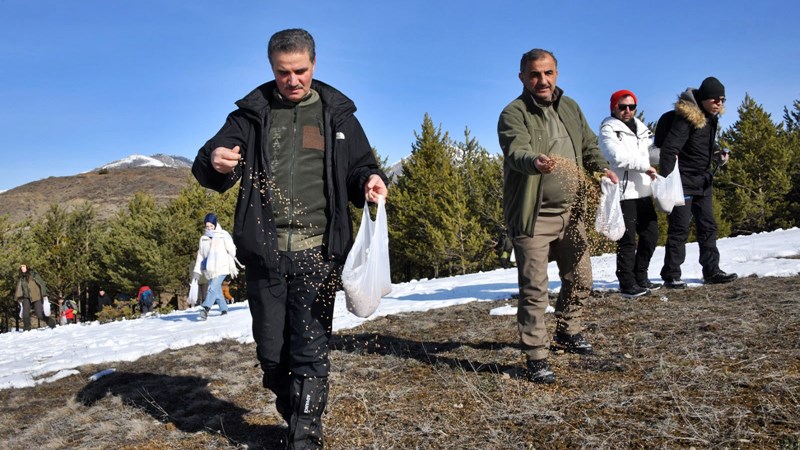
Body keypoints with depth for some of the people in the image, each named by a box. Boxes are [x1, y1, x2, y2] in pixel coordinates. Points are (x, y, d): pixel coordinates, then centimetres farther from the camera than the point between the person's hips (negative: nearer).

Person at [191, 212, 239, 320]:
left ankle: (206, 308, -34)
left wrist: (232, 267, -1)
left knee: (213, 288, -21)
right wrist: (197, 270, 7)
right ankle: (224, 309, 22)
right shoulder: (203, 238, 12)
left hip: (221, 268, -5)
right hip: (209, 270, 5)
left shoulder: (223, 236, 0)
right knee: (217, 291, 9)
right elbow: (200, 255, 14)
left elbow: (232, 251, 1)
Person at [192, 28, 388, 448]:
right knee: (271, 353, 9)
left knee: (310, 350, -4)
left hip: (317, 253, -1)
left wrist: (370, 179, -11)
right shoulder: (252, 114, 8)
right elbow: (208, 171, 4)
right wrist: (215, 162, -21)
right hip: (265, 252, 2)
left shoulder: (336, 114, 9)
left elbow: (359, 168, 13)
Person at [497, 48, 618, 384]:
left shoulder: (570, 108, 12)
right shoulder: (514, 114, -11)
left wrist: (602, 167, 7)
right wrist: (535, 162, -50)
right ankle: (535, 357, 6)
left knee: (580, 279, 18)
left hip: (571, 213, 7)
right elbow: (517, 152, -29)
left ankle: (567, 333, 40)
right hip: (533, 217, -7)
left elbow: (589, 145, 24)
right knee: (534, 289, -4)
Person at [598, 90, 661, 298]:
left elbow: (651, 151, 19)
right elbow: (618, 156, -18)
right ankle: (627, 284, 3)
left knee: (651, 234, 13)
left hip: (643, 192, 8)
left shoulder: (640, 128, 19)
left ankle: (640, 278, 26)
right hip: (623, 193, -8)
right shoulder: (608, 129, -5)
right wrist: (645, 166, -13)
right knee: (627, 241, -6)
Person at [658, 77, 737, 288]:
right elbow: (669, 149, -25)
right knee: (679, 228, -6)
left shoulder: (711, 117, 9)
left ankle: (711, 271, 20)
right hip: (683, 182, -9)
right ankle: (671, 275, 2)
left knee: (708, 226, 11)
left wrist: (718, 155, 5)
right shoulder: (686, 118, -18)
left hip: (703, 181, 9)